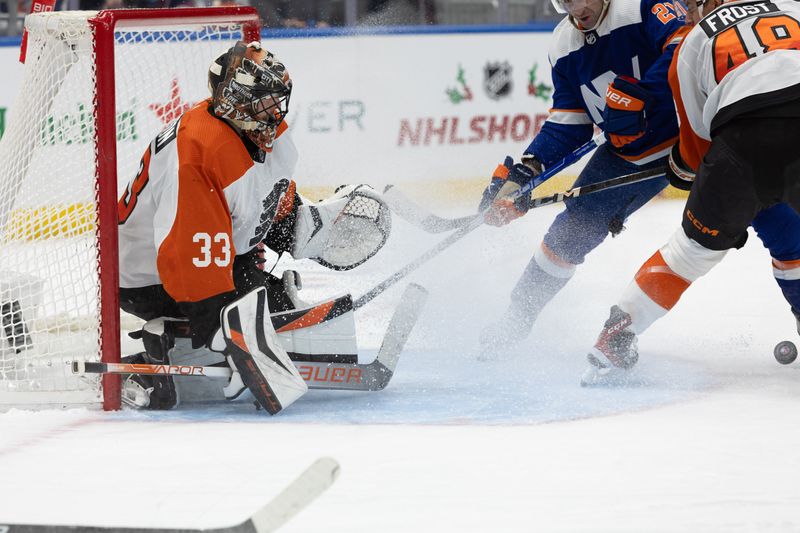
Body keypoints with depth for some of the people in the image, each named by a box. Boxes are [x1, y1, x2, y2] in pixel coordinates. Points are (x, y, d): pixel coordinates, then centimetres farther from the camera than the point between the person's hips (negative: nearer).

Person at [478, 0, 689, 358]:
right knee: (572, 230, 4)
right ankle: (518, 318, 21)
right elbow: (566, 126, 4)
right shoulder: (564, 44, 1)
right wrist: (524, 171, -9)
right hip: (627, 150, 5)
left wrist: (640, 93, -41)